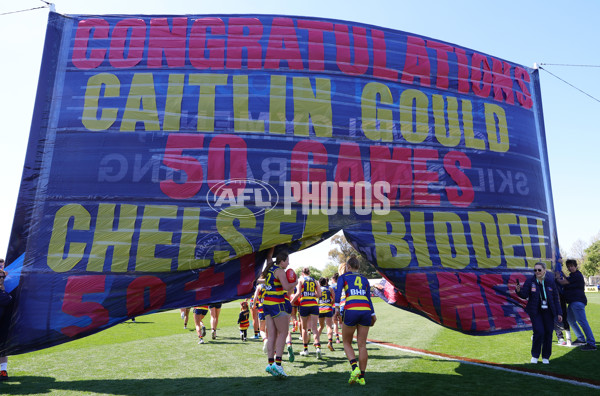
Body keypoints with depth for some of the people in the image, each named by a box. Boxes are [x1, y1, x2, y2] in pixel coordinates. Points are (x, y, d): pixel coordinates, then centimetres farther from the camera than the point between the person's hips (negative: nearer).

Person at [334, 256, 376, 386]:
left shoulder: (343, 277, 13)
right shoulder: (364, 279, 22)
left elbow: (338, 291, -5)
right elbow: (368, 298, 16)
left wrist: (337, 308, -9)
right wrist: (373, 315, 17)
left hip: (351, 310, -3)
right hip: (366, 311, 3)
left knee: (346, 343, 13)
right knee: (362, 345, 10)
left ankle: (355, 368, -7)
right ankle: (361, 377, 10)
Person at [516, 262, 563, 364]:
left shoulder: (550, 281, 0)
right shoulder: (530, 281, -6)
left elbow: (555, 298, 5)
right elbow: (524, 295, -11)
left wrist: (559, 313, 3)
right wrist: (519, 291, -33)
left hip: (548, 312, 3)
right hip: (535, 312, -2)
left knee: (548, 333, 4)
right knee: (539, 332, -11)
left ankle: (545, 357, 22)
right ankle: (535, 356, 9)